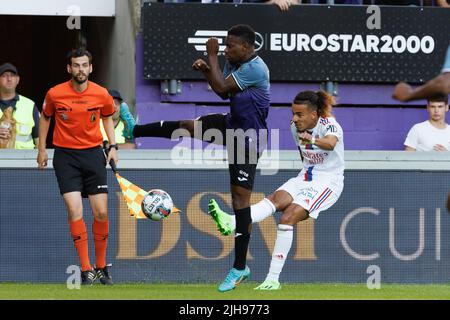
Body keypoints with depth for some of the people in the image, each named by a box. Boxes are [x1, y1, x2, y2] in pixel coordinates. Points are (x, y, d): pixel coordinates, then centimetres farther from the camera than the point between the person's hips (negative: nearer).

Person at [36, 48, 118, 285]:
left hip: (93, 153, 2)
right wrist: (42, 149, 13)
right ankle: (86, 270, -8)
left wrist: (113, 146, 7)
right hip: (65, 155, -2)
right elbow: (45, 117, 11)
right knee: (75, 211, -14)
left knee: (101, 213, -1)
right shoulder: (55, 94, -7)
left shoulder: (101, 94, -4)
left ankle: (101, 267, 16)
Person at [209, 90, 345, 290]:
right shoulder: (296, 127, 5)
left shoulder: (329, 125, -16)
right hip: (306, 177, 6)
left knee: (287, 218, -26)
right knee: (277, 198, -26)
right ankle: (231, 224, -53)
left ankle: (273, 279, -28)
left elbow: (331, 144, -41)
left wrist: (313, 141, -61)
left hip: (328, 182, -6)